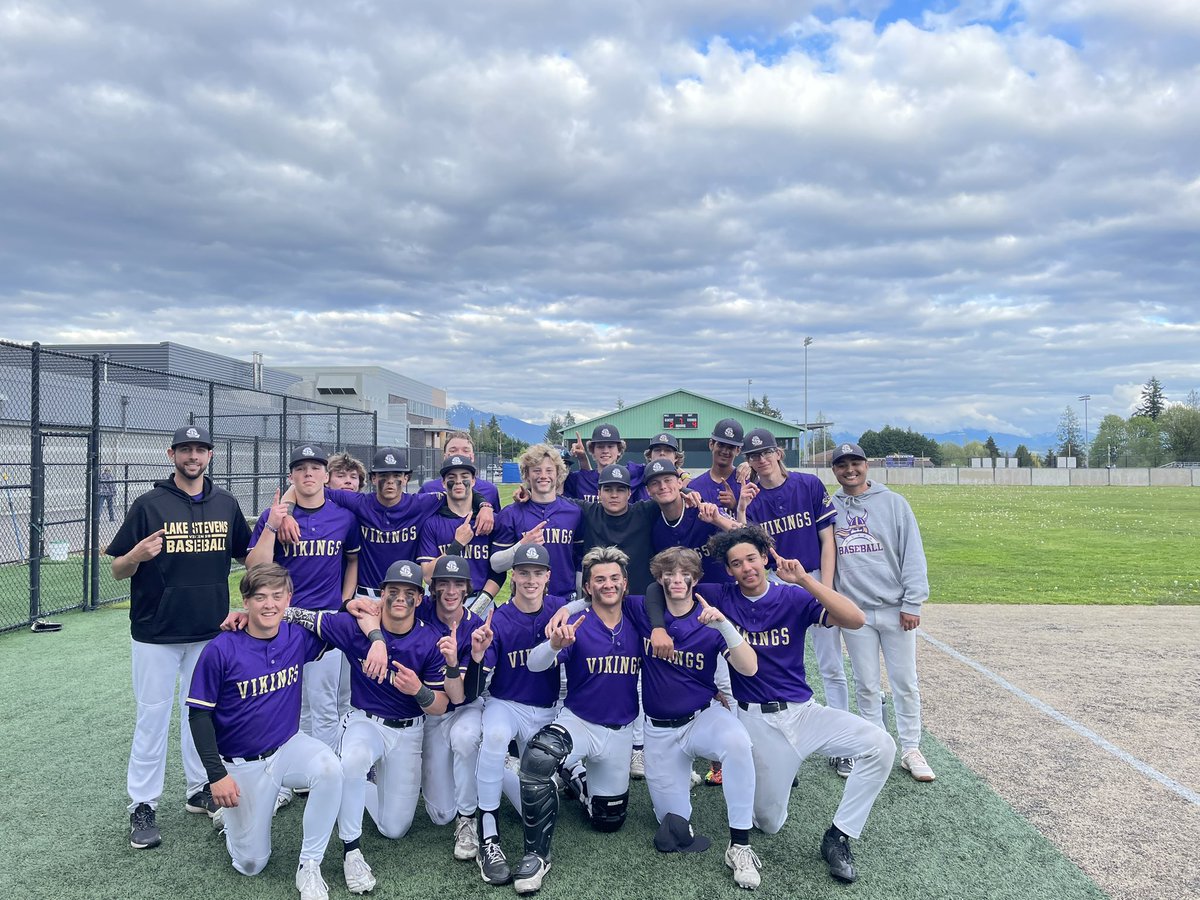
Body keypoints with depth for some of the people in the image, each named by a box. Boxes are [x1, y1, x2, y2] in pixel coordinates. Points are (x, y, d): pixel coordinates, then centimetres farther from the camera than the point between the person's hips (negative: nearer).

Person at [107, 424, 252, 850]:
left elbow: (248, 555, 13)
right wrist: (138, 554, -26)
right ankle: (143, 807, 18)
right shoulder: (149, 504, -7)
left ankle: (201, 790, 31)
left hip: (211, 630, 4)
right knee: (152, 716, 4)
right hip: (157, 632, -3)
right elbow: (118, 571, -5)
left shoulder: (226, 503, 4)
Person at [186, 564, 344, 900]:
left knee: (330, 769, -31)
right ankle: (230, 812, 35)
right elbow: (199, 714, -9)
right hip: (241, 765, -2)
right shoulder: (221, 650, -16)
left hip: (288, 747, 2)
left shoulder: (299, 637, -8)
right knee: (251, 863, 2)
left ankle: (309, 866, -13)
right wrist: (216, 775, -13)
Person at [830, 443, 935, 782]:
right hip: (854, 611, 1)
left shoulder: (893, 503, 0)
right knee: (865, 685, 8)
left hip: (895, 608, -1)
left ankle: (910, 749, 18)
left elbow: (913, 555, -2)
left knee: (905, 682, 5)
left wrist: (912, 603, -7)